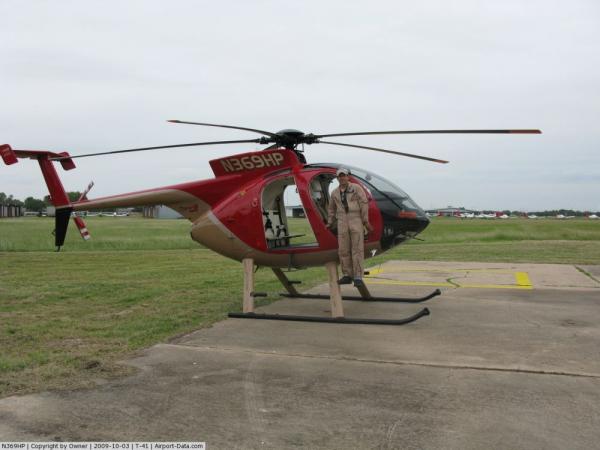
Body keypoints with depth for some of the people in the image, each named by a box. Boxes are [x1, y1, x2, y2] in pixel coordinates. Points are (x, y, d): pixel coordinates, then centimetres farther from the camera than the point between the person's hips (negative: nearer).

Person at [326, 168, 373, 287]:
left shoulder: (356, 188, -3)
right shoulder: (335, 192, 10)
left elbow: (364, 204, -6)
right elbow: (331, 208, 23)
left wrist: (366, 221, -10)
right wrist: (330, 223, 22)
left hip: (356, 221, -4)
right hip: (342, 223, 4)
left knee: (357, 249, -8)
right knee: (343, 250, 1)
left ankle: (358, 278, -8)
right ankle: (347, 276, 11)